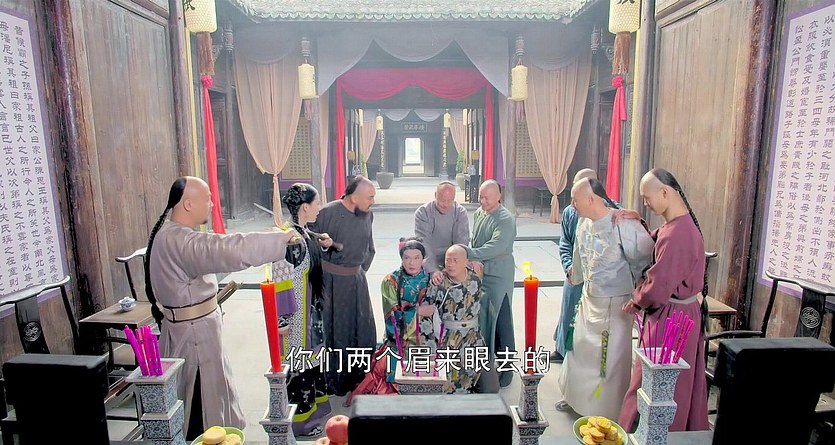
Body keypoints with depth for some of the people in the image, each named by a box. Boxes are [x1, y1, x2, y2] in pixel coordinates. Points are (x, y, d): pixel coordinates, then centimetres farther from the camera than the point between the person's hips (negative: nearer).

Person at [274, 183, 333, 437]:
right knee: (298, 361, 6)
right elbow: (281, 279, -24)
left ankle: (312, 404, 40)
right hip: (295, 311, -9)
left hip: (309, 308, 9)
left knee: (309, 355, 22)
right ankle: (299, 418, 24)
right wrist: (284, 319, -21)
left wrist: (322, 246, 1)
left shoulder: (303, 232, 4)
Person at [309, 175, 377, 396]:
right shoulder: (328, 213, -19)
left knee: (364, 328, 11)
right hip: (332, 280, -5)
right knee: (336, 330, 7)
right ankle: (336, 382, 26)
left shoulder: (367, 215, 0)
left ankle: (362, 378, 30)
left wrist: (361, 270, 10)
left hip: (357, 279, 6)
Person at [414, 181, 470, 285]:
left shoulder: (460, 212, -4)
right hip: (427, 265, -1)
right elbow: (424, 243, -20)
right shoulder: (422, 212, -11)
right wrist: (432, 270, -33)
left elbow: (461, 241, -10)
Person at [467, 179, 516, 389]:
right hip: (479, 272, 7)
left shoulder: (506, 219, -16)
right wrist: (473, 261, 5)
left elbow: (496, 247, -26)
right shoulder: (479, 213, 8)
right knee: (482, 317, 16)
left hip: (498, 276, -7)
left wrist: (468, 254, -26)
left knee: (501, 320, 2)